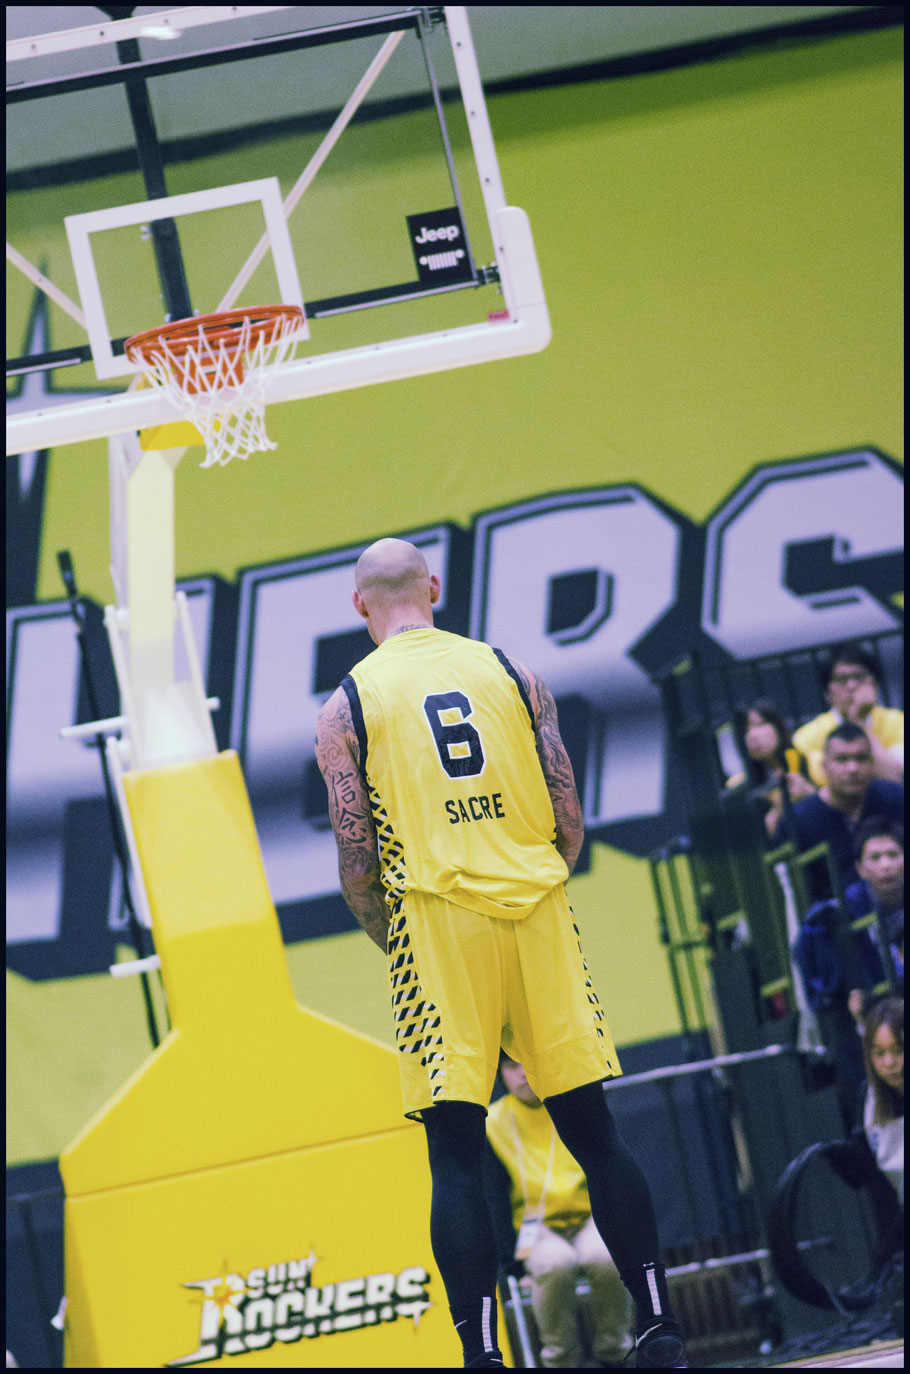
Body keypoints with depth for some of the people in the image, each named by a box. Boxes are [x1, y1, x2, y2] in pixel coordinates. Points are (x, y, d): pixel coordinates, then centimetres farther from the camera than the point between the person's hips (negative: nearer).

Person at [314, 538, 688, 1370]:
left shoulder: (348, 705, 3)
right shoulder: (511, 671, 9)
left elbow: (358, 867, -1)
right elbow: (570, 821, 6)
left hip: (437, 922, -2)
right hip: (537, 913, 2)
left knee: (457, 1158, 0)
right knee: (593, 1132, 9)